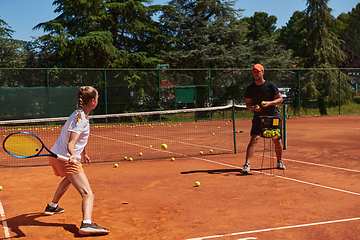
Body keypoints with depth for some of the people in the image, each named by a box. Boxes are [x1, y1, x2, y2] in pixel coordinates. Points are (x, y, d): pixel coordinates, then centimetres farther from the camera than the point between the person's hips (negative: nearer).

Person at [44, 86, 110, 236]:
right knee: (88, 194, -20)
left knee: (69, 178, 41)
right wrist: (73, 156, -45)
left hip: (56, 156, 11)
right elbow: (70, 144, -27)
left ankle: (52, 206, 55)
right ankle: (86, 224, -41)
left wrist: (84, 154, 40)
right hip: (66, 158, -11)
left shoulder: (79, 114, 13)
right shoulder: (80, 118, -18)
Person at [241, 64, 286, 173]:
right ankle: (247, 164, -15)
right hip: (258, 117, 0)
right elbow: (247, 103, 8)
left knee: (277, 140, 5)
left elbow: (280, 99, 0)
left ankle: (279, 161, 27)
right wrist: (253, 107, -14)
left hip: (273, 116, 0)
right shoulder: (250, 88, 0)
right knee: (254, 139, -14)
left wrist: (269, 103, -17)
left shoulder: (271, 85, -4)